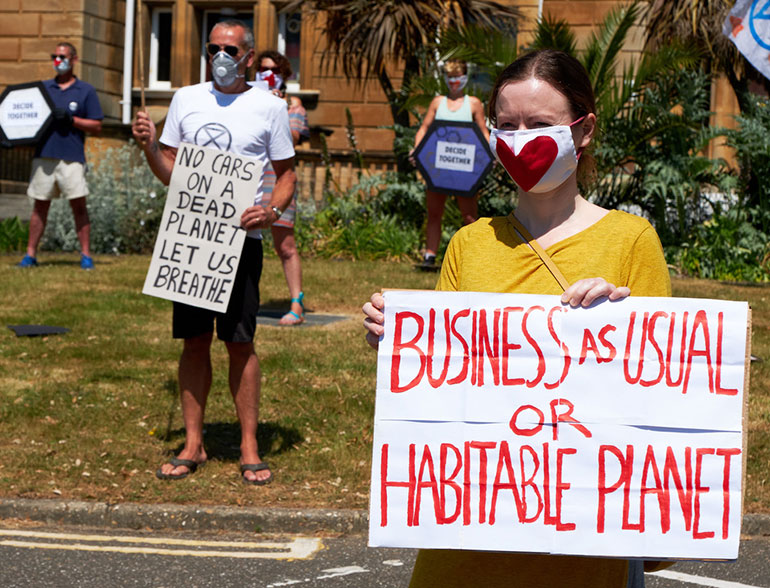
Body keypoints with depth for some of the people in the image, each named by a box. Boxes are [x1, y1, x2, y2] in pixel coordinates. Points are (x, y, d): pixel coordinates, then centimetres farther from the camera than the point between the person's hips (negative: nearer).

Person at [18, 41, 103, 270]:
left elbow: (96, 127, 3)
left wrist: (70, 119, -10)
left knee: (79, 206, -5)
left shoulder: (86, 91, 8)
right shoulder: (42, 88, 17)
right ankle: (30, 254, 8)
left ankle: (86, 255, -1)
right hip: (43, 155, 3)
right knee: (40, 206, 5)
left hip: (72, 157, -3)